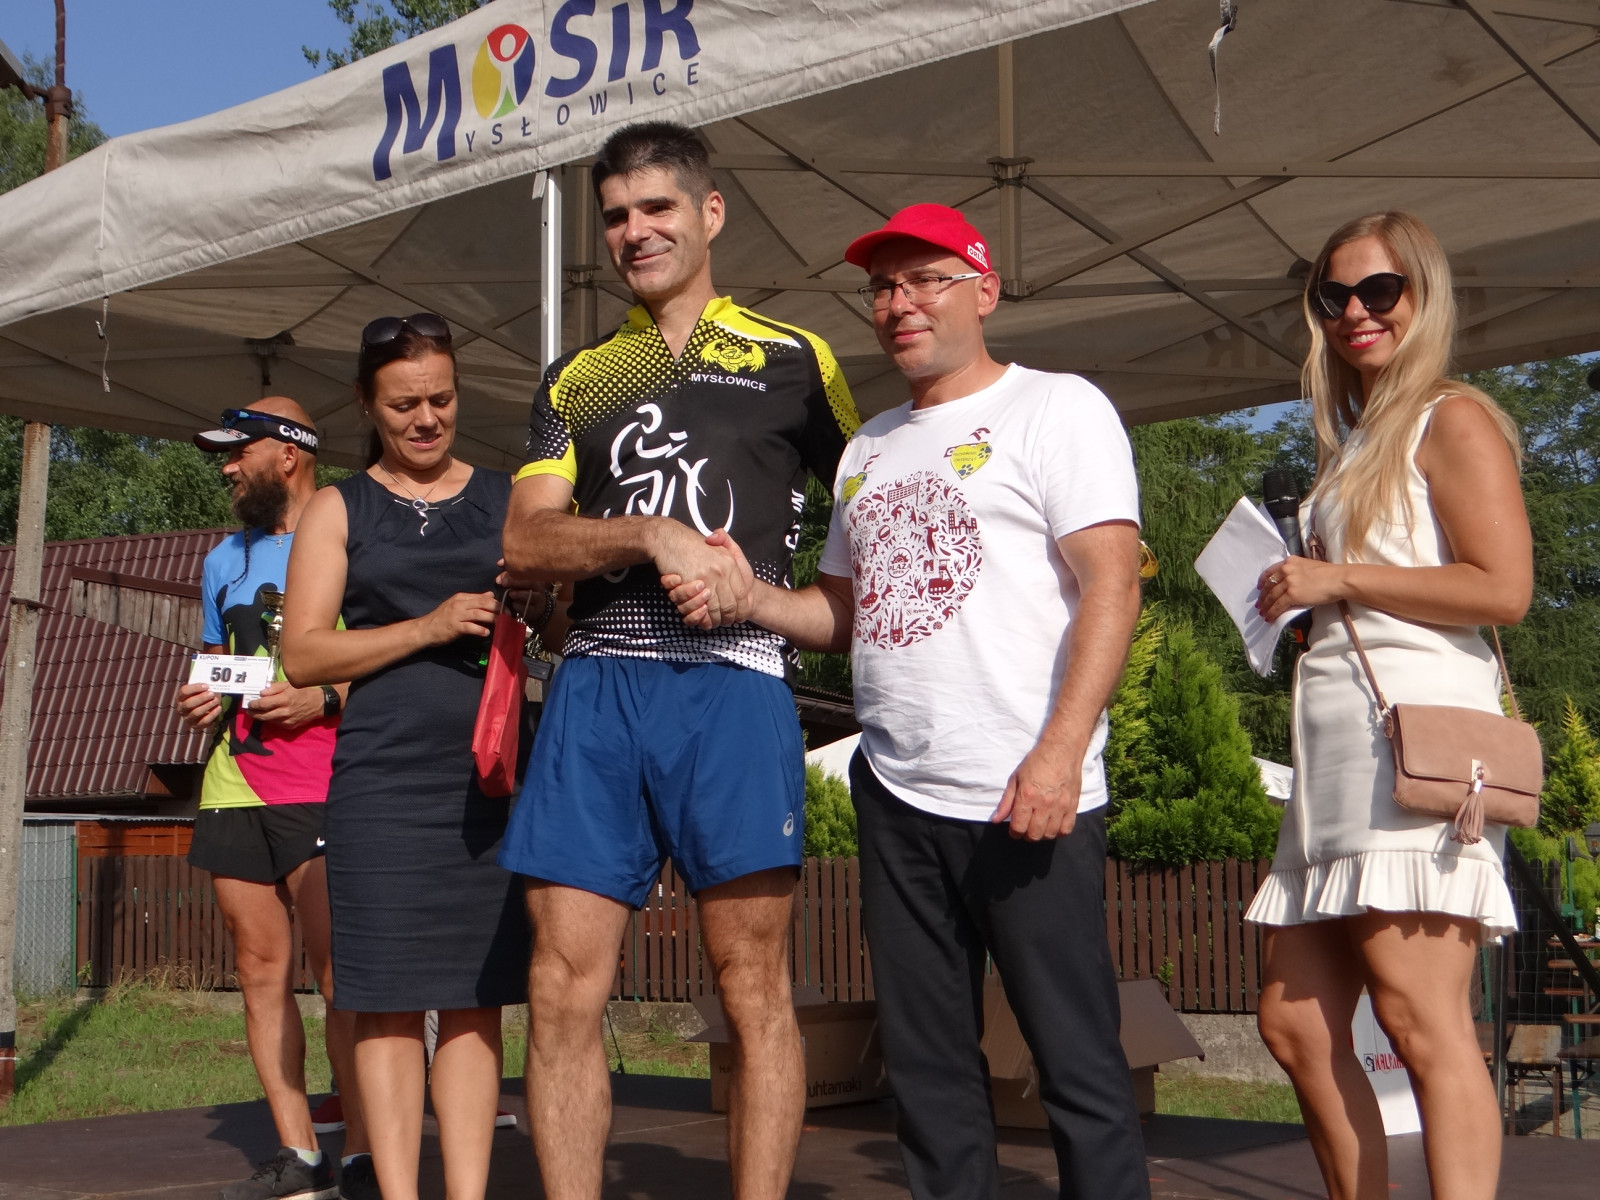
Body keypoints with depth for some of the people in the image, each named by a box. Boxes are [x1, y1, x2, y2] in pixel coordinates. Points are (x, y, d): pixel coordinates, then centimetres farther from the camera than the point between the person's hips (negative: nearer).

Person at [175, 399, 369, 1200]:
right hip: (234, 783, 7)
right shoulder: (224, 560, 22)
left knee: (338, 971, -11)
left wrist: (322, 699, -15)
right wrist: (199, 703, 9)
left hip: (322, 785, -6)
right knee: (261, 968, 3)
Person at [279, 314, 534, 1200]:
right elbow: (302, 654, 2)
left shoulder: (508, 500, 15)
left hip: (494, 772, 1)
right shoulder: (339, 508, 11)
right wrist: (428, 627, -10)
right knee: (388, 999, -2)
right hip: (383, 777, -1)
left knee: (476, 996, 2)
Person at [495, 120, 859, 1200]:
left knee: (754, 988, -3)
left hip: (731, 682, -3)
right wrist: (656, 537, -9)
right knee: (564, 990, -1)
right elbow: (526, 541, 7)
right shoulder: (579, 379, 19)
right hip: (596, 686, 3)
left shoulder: (792, 360, 11)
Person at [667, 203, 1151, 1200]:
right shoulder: (869, 446, 21)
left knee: (1079, 1060, -4)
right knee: (927, 1061, 11)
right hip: (896, 795, 7)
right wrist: (745, 598, 4)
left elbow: (1112, 585, -11)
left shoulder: (1056, 408, 0)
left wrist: (1058, 751, -22)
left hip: (1028, 797, -7)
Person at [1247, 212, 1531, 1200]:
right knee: (1296, 1024, 6)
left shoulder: (1452, 420, 0)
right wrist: (1296, 598, 13)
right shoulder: (1353, 443, 25)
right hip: (1334, 743, 9)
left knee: (1418, 1017, -15)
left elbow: (1504, 589, -12)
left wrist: (1339, 579, -8)